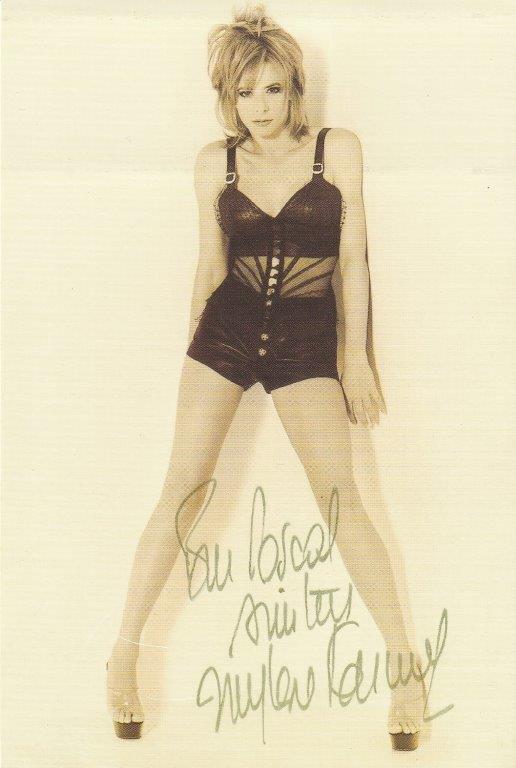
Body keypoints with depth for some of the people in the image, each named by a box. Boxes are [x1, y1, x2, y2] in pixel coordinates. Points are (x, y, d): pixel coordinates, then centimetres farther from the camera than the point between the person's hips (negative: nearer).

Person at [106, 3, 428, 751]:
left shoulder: (338, 149, -1)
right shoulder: (215, 162, 3)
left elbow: (353, 257, -1)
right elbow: (210, 264, 10)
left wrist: (356, 354, -2)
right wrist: (192, 347, 14)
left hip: (306, 339, -1)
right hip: (226, 330, 2)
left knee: (340, 496, -7)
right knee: (183, 488, 1)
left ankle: (404, 662, 4)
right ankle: (124, 653, 11)